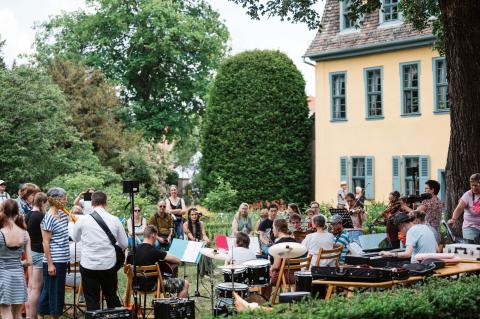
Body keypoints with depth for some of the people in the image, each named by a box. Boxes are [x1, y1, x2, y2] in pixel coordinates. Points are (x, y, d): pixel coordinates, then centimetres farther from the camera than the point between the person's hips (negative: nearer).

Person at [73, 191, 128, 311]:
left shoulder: (82, 220, -7)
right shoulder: (114, 220, -4)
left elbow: (75, 238, 13)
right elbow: (124, 244, 4)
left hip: (88, 265, -2)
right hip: (109, 265, 2)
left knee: (92, 301, 6)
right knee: (112, 298, 17)